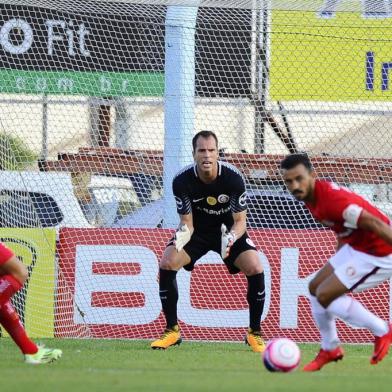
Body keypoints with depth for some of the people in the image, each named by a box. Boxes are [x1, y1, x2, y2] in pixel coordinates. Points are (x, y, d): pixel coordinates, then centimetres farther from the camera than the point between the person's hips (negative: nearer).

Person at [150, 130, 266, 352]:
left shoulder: (234, 178, -25)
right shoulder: (182, 180, -22)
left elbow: (240, 221, -19)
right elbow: (187, 222, -15)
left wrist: (232, 237, -41)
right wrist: (183, 235, -39)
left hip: (229, 231, -1)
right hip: (197, 230, 1)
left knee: (255, 268, -23)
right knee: (167, 263, -22)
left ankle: (255, 333, -5)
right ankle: (172, 331, -7)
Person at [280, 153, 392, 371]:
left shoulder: (331, 199, -30)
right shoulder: (312, 197, 1)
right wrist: (337, 263, 24)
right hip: (355, 246, 10)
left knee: (325, 295, -10)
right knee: (315, 287, 14)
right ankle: (330, 349, 30)